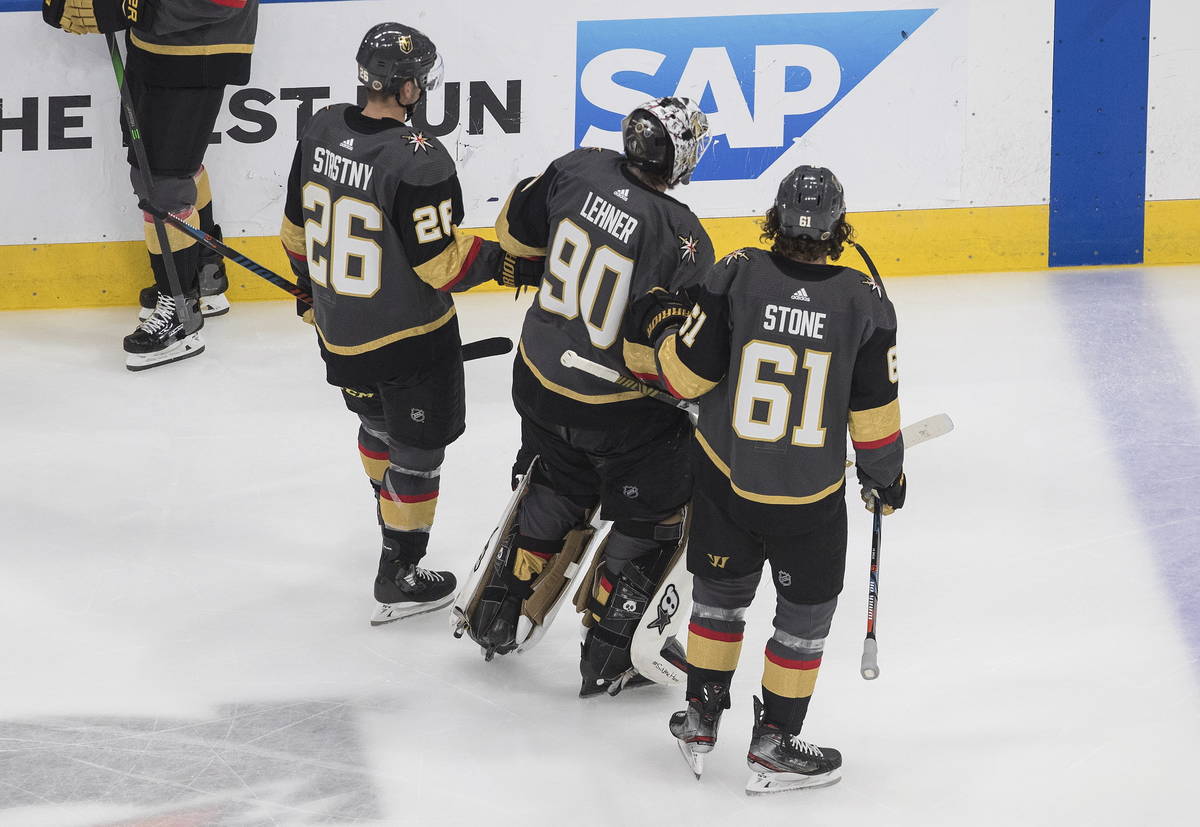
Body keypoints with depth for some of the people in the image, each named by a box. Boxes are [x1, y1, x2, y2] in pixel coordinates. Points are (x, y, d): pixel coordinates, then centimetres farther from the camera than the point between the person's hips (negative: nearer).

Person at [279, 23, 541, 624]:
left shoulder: (321, 132, -7)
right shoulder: (417, 161, -28)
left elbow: (297, 229, 7)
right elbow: (440, 264, -23)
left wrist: (311, 288, 24)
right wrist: (505, 262, -9)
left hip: (338, 329, 7)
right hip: (409, 338, -7)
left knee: (378, 422, 30)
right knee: (418, 448, 9)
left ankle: (389, 511, 53)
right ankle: (398, 579, 17)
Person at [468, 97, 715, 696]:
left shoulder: (581, 170, -12)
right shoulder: (683, 239, -26)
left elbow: (515, 230, 4)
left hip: (540, 378, 6)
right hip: (623, 412, -6)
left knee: (556, 490, 30)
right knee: (649, 521, 15)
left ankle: (497, 614, 36)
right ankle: (608, 656, 20)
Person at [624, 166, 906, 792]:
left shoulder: (736, 277, -15)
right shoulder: (863, 302, -14)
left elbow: (687, 375, -10)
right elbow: (875, 413, -6)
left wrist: (663, 328, 11)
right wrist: (885, 476, 11)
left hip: (724, 480, 2)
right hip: (810, 495, -2)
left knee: (720, 593, 23)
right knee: (806, 611, 17)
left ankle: (700, 720, 34)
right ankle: (774, 745, 23)